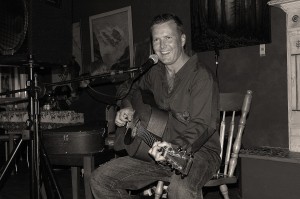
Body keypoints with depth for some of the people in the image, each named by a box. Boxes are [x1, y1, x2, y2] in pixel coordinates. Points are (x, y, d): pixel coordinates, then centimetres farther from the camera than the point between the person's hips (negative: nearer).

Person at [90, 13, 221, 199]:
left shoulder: (201, 76, -13)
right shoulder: (155, 72, 9)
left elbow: (201, 125, -20)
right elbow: (131, 88, 29)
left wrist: (175, 146, -36)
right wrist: (127, 108, 9)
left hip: (198, 151, -6)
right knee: (100, 178, -3)